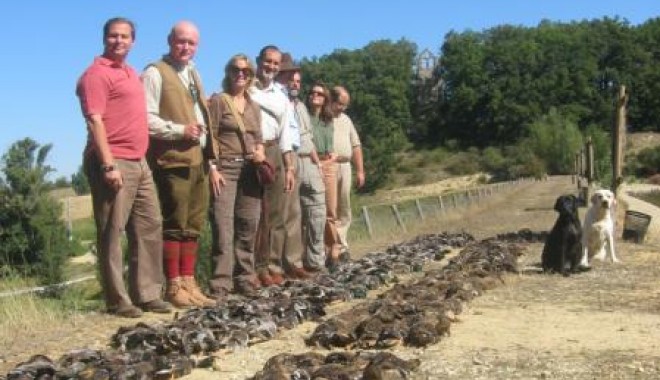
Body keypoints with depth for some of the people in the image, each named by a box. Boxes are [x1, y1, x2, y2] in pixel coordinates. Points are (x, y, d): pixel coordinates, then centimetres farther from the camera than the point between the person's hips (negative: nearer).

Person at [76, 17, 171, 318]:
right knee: (112, 233, -3)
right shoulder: (97, 73, -7)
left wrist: (140, 158, 18)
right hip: (113, 163, -9)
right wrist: (108, 165, -23)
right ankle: (118, 301, 2)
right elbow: (94, 121, -16)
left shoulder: (131, 73, 20)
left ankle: (147, 294, 17)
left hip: (139, 162, 9)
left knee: (149, 228, 10)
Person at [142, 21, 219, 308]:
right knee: (174, 226, -5)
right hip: (173, 162, -8)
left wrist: (212, 163, 18)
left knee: (193, 226, 9)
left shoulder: (193, 74, 23)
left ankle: (189, 283, 15)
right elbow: (146, 118, -13)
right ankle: (174, 286, 1)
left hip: (198, 163, 8)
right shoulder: (155, 73, -3)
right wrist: (180, 130, -18)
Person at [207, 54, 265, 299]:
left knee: (249, 226, 7)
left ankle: (246, 279, 16)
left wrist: (260, 153, -2)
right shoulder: (218, 100, 2)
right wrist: (212, 168, -14)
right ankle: (220, 284, -10)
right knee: (223, 227, -11)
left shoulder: (254, 106, 19)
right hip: (225, 168, -6)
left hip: (250, 170, 6)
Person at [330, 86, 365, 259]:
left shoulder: (346, 119, 20)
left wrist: (360, 170, 17)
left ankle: (341, 246, 15)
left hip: (345, 167, 7)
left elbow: (356, 145, 22)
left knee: (343, 211, 9)